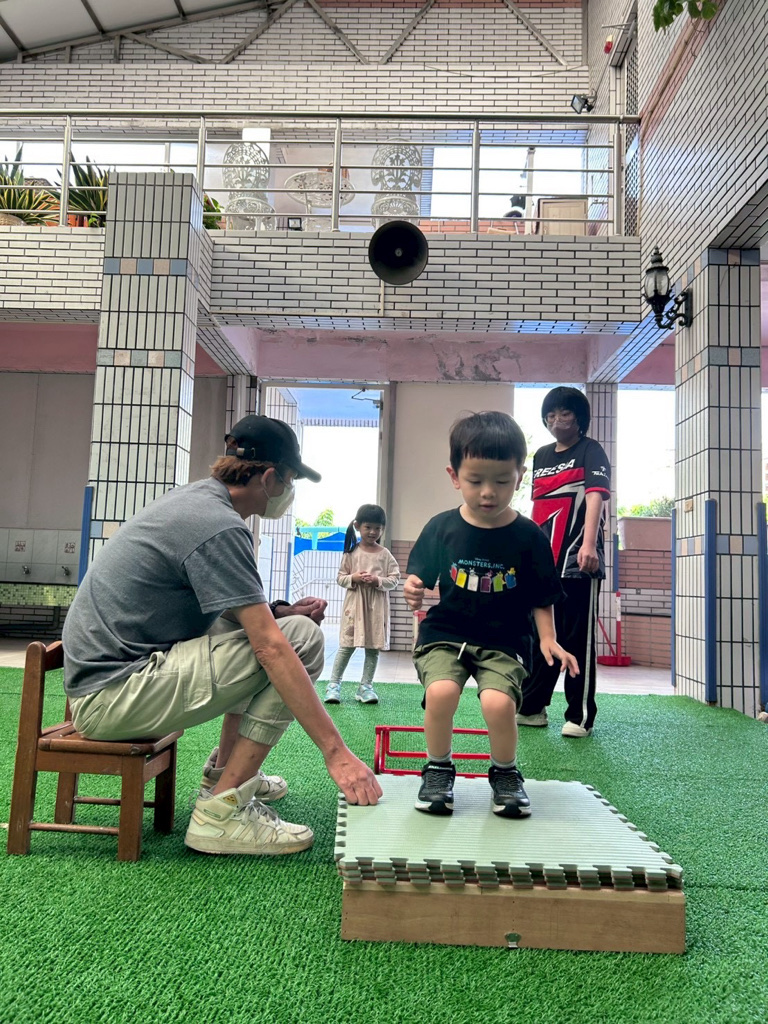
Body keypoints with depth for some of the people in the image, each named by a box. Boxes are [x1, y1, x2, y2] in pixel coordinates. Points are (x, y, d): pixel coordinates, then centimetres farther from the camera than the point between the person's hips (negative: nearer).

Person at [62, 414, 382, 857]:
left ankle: (226, 772, 23)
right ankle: (221, 811, -12)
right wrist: (337, 752, -22)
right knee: (302, 640, -17)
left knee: (284, 629, 18)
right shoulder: (220, 527, -19)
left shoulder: (195, 498, 11)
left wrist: (278, 613, 5)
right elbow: (271, 649, -24)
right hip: (113, 697, -10)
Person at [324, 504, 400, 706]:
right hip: (355, 604, -1)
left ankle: (366, 686, 16)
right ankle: (334, 684, 10)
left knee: (373, 648, 6)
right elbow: (340, 578, 3)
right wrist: (353, 578, -16)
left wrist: (378, 580, -15)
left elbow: (394, 579, 1)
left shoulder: (385, 555, 3)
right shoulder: (351, 552, 1)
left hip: (377, 607, 1)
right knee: (347, 646, 1)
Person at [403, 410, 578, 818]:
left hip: (504, 642, 0)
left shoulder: (528, 537, -2)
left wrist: (547, 639, -8)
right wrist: (413, 591, -12)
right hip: (444, 634, 1)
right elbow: (419, 578, 10)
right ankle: (438, 770, 3)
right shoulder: (440, 528, 0)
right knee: (440, 691, -28)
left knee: (499, 702, -26)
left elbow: (541, 600, 7)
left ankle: (505, 773, 9)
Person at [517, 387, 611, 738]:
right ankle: (532, 707, 23)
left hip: (577, 560, -6)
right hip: (543, 560, 6)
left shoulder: (590, 451, -2)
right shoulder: (541, 456, 16)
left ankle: (580, 715, 11)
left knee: (577, 638, 0)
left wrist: (589, 543, -32)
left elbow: (596, 494, -18)